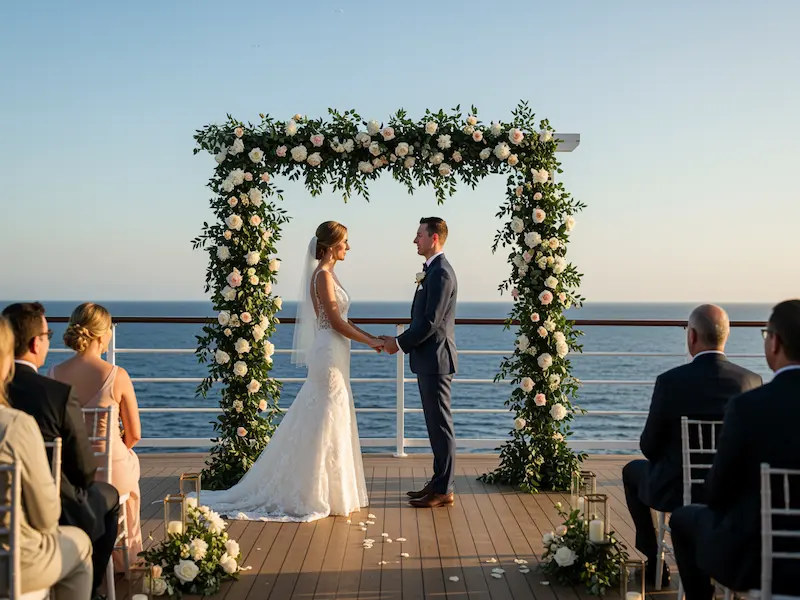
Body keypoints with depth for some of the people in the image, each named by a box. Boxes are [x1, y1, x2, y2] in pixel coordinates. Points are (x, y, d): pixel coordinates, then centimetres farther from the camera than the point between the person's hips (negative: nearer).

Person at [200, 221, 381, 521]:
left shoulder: (328, 273, 15)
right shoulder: (323, 275, -14)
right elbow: (336, 322, -17)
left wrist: (372, 338, 13)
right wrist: (370, 341, -9)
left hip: (333, 356, 10)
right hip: (330, 355, -10)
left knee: (330, 424, 14)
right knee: (326, 425, -3)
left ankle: (321, 491, 24)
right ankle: (318, 495, 6)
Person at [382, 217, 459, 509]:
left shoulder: (441, 273, -16)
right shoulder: (433, 271, 16)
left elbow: (430, 321, -21)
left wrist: (401, 343, -12)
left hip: (436, 359, -10)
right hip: (429, 359, 10)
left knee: (440, 424, -3)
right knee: (436, 424, 14)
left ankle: (443, 490, 5)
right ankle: (439, 483, 23)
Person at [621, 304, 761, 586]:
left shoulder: (670, 381, -20)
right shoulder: (751, 381, -11)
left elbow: (650, 446, -10)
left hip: (676, 490, -3)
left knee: (632, 471, 28)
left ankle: (653, 564, 32)